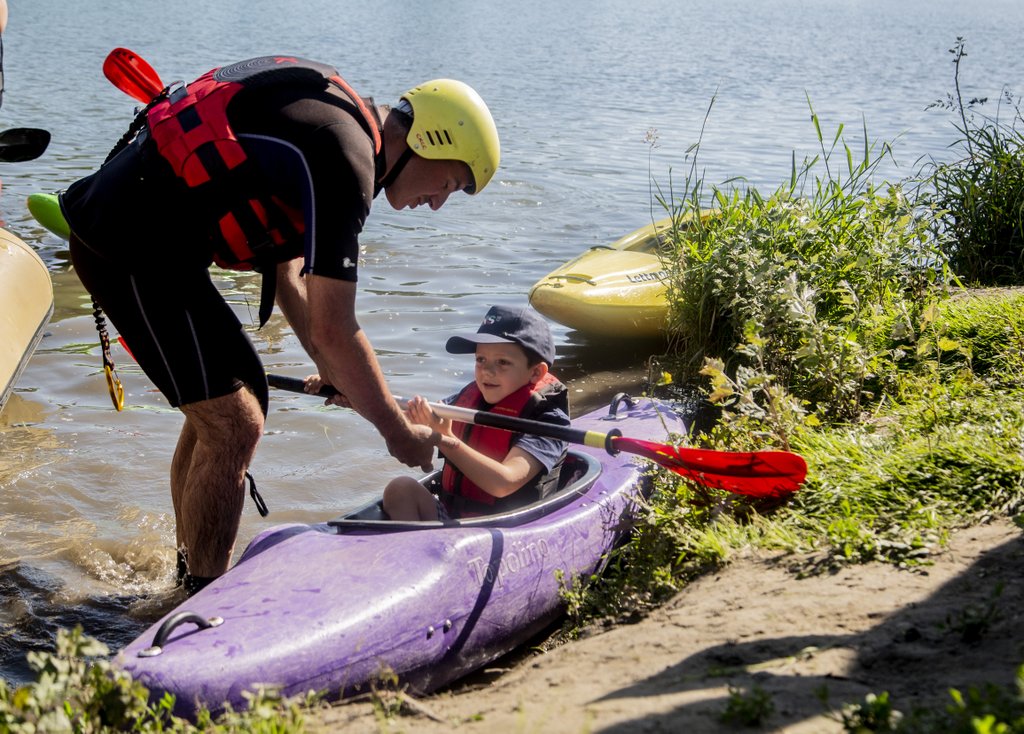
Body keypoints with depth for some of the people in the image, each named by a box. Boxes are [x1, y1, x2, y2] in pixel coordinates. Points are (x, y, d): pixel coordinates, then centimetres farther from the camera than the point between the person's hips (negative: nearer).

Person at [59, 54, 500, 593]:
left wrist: (341, 380, 17)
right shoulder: (345, 159, -17)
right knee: (233, 423, -6)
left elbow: (286, 276, 18)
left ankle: (192, 578, 30)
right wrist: (398, 432, -5)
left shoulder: (330, 114, 14)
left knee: (220, 405, 18)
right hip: (137, 249, -10)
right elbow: (333, 331, -17)